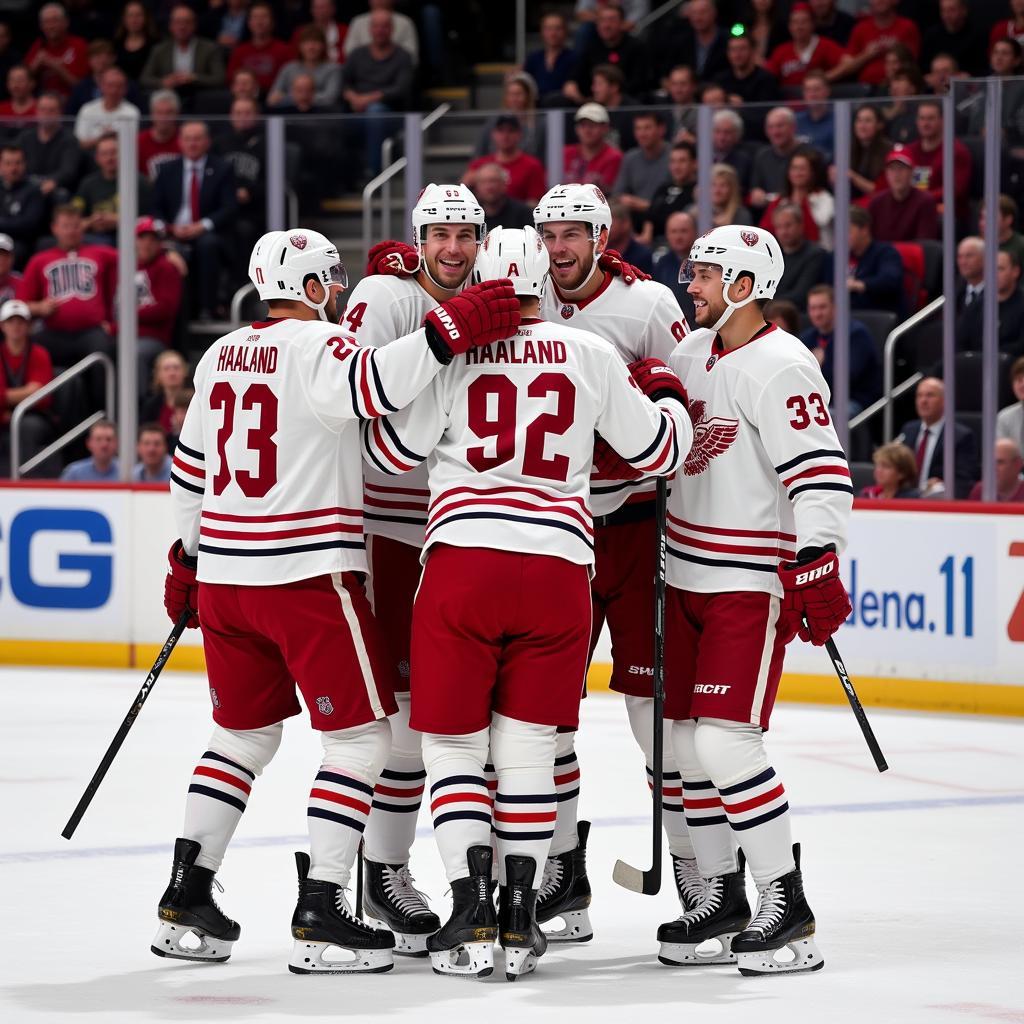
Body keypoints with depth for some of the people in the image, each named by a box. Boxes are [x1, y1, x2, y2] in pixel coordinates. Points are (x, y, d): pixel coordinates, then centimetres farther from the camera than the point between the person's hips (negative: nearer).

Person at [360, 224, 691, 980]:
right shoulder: (592, 356, 6)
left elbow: (391, 452, 5)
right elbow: (658, 451, 14)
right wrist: (667, 395, 36)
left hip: (463, 564, -2)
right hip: (558, 569, 2)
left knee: (453, 745, 7)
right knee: (527, 748, 12)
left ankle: (471, 914, -1)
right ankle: (521, 918, 10)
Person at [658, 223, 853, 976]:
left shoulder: (781, 367, -17)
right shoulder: (693, 353, 9)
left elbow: (822, 474, -23)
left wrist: (815, 563, -29)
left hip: (752, 582, -9)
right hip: (689, 576, 9)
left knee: (724, 740, -15)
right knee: (689, 739, 10)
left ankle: (787, 905, -8)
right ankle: (722, 896, 21)